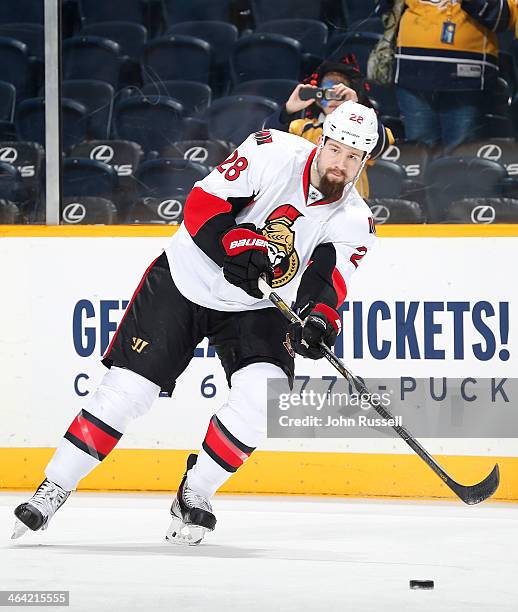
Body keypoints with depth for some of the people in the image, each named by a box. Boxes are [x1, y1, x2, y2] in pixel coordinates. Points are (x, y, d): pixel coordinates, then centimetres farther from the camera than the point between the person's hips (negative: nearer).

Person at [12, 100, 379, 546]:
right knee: (127, 389, -6)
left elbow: (327, 284, -18)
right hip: (185, 280, -2)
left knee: (263, 392, -23)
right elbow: (202, 204, -19)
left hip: (255, 308, 2)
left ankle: (194, 495, -4)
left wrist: (320, 320, -40)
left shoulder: (355, 221, -10)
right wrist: (237, 245, -35)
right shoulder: (272, 152, -17)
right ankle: (54, 489, 9)